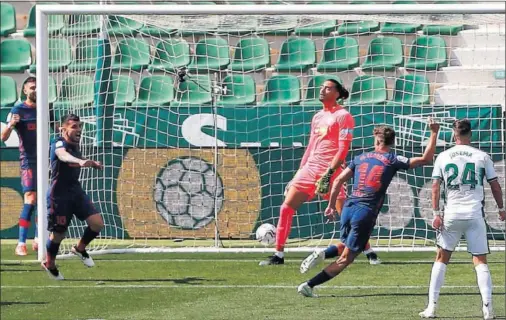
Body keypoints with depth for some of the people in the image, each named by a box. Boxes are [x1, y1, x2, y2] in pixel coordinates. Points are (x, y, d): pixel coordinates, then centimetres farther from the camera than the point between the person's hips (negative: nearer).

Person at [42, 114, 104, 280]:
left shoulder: (75, 145, 7)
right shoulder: (59, 144, -18)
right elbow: (63, 155, -44)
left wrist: (92, 163, 36)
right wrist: (80, 161, -62)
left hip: (76, 191, 7)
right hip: (59, 193, -7)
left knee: (97, 223, -6)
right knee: (59, 232, 1)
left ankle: (80, 248, 21)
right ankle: (49, 264, 28)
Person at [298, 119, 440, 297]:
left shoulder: (361, 158, 12)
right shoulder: (392, 161, 0)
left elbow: (338, 180, 10)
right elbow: (426, 159, -2)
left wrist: (331, 206, 18)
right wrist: (434, 133, 6)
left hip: (348, 208, 5)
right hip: (366, 214, -5)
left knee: (347, 245, 31)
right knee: (346, 258, 1)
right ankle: (309, 285, -8)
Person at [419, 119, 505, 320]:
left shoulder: (443, 157, 4)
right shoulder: (482, 156, 2)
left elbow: (435, 186, 0)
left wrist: (436, 213, 0)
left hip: (451, 215, 1)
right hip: (475, 215, -1)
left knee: (441, 259, 11)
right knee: (480, 261, 3)